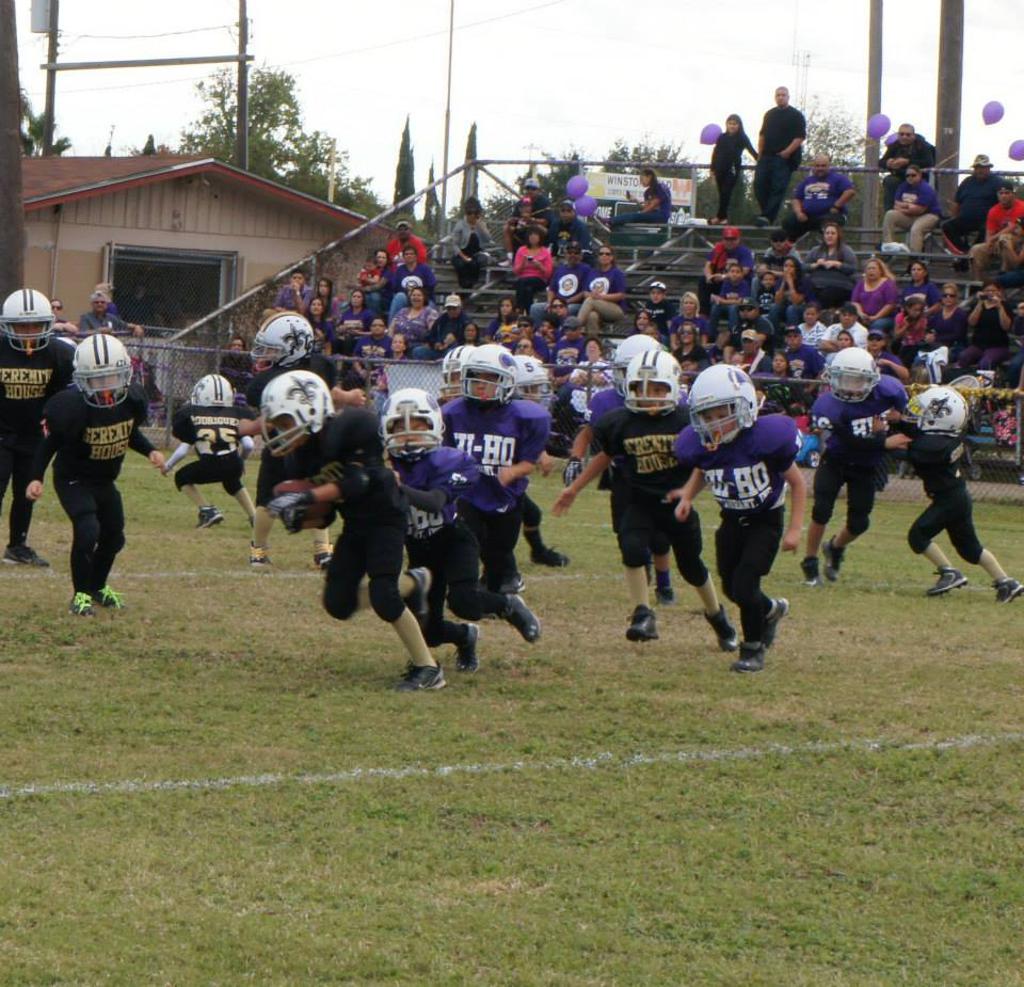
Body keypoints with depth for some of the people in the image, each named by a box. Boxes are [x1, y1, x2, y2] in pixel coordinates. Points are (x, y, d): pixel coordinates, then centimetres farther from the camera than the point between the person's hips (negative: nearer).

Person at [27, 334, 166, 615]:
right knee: (87, 531, -22)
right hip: (73, 480, -6)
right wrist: (36, 478, -23)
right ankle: (81, 596, -5)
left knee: (113, 536, 14)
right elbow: (50, 442, -16)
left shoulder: (132, 400, -13)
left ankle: (98, 587, 40)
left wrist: (150, 451, -8)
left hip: (105, 481, 6)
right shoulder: (72, 407, -30)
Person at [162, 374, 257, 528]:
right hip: (234, 465, 4)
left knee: (182, 478, 25)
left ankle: (207, 511, 8)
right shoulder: (236, 415, 16)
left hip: (209, 466, -4)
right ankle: (254, 516, 26)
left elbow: (183, 449, 10)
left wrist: (168, 466, 28)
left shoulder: (192, 415, 12)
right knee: (232, 483, 39)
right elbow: (248, 445, 9)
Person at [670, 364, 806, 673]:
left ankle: (753, 649, 8)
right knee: (731, 588, 14)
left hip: (766, 520, -5)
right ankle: (772, 610, 47)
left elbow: (797, 482, -13)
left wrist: (794, 529, -16)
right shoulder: (700, 446, -15)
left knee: (744, 585, -15)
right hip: (732, 521, 5)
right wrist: (687, 496, -10)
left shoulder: (765, 439, -28)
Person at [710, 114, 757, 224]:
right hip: (720, 169, 3)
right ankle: (724, 217, 9)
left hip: (733, 169, -3)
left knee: (726, 193, -8)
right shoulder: (722, 137, 7)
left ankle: (720, 216, -6)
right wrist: (712, 168, 11)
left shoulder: (742, 138, 0)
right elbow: (715, 153, 12)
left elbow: (751, 151, -5)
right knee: (722, 193, 4)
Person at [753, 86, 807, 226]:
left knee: (778, 188, -11)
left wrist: (787, 152, -14)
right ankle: (767, 213, 9)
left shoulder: (795, 115, 0)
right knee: (759, 185, -2)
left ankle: (768, 217, -16)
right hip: (766, 156, 6)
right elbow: (762, 135, 23)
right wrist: (760, 153, 12)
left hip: (784, 158, -6)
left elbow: (800, 137, -6)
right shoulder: (769, 114, 18)